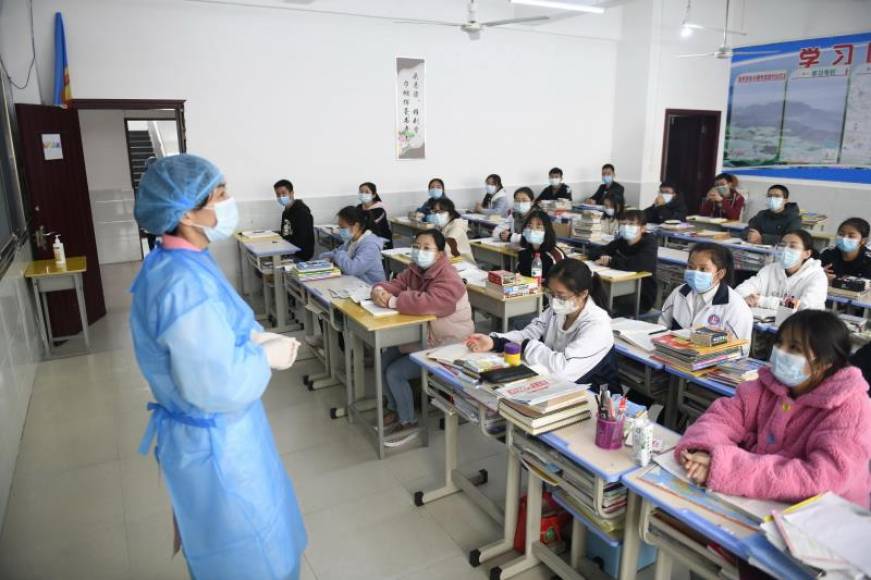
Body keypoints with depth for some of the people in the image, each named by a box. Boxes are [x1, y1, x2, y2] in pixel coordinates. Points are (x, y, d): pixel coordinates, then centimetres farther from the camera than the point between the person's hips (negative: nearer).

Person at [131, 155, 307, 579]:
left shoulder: (178, 262, 0)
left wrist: (255, 336, -3)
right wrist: (266, 357, -16)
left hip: (212, 432, 9)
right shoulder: (185, 283, -32)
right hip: (213, 442, -9)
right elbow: (218, 386, -33)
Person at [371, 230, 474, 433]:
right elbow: (395, 284, 0)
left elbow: (427, 303, -42)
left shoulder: (448, 280, -26)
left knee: (394, 373, -13)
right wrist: (379, 290, -24)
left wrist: (391, 302, -34)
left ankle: (408, 420, 8)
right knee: (384, 361, 5)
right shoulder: (416, 270, 2)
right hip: (420, 336, 9)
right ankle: (394, 407, 25)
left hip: (445, 347, -9)